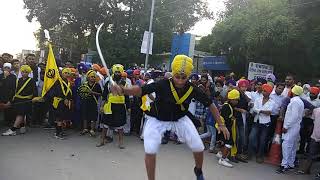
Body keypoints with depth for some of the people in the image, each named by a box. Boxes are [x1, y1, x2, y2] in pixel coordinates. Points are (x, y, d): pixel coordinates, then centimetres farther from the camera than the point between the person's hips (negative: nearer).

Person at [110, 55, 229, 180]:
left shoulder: (192, 89, -21)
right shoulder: (163, 84, -30)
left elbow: (210, 104, -10)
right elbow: (141, 90, -41)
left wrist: (220, 124, -10)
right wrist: (122, 89, -59)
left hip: (180, 119, 3)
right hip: (157, 119, -3)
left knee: (199, 148, 1)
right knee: (150, 150, -19)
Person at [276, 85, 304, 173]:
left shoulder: (295, 101, -16)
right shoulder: (300, 102, 15)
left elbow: (294, 116, -22)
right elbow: (300, 115, 16)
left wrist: (286, 126, -19)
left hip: (291, 127, -10)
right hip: (296, 127, 10)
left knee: (286, 145, -10)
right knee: (293, 146, 15)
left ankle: (285, 165, -9)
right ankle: (291, 164, 23)